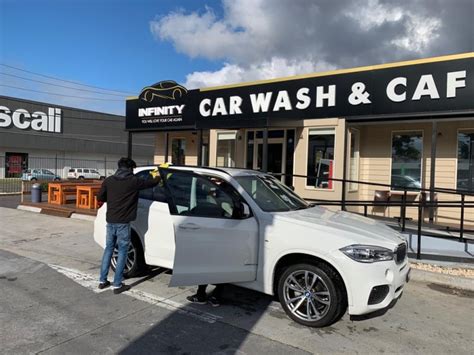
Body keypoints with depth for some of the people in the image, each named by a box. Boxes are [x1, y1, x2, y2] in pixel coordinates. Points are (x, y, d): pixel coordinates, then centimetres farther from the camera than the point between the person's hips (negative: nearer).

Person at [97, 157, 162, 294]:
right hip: (123, 222, -5)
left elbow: (100, 197, 10)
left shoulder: (109, 180, 4)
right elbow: (153, 183, 4)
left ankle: (102, 280, 24)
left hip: (110, 221, 5)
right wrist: (157, 176, 26)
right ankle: (117, 285, 7)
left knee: (108, 249, 17)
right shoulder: (133, 181, -7)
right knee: (122, 252, 4)